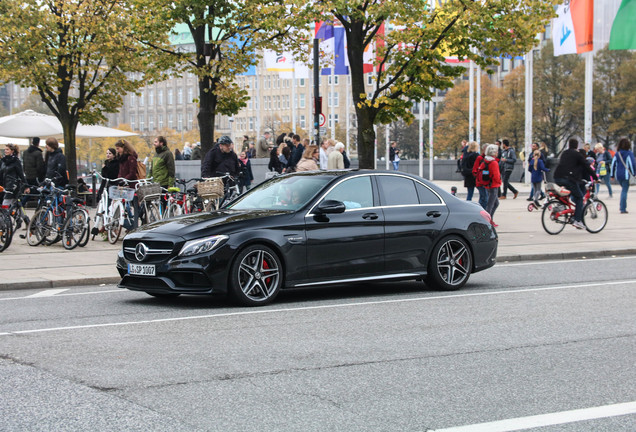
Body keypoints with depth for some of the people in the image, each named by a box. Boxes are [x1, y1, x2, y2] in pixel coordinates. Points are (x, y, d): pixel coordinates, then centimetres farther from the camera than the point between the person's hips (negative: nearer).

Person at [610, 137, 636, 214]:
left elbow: (613, 164, 7)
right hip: (626, 175, -4)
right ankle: (623, 209, -5)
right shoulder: (629, 153, -7)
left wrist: (612, 175, 14)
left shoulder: (617, 153, 6)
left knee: (623, 189, 24)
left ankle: (621, 204, 11)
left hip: (618, 175, 4)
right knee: (624, 191, -2)